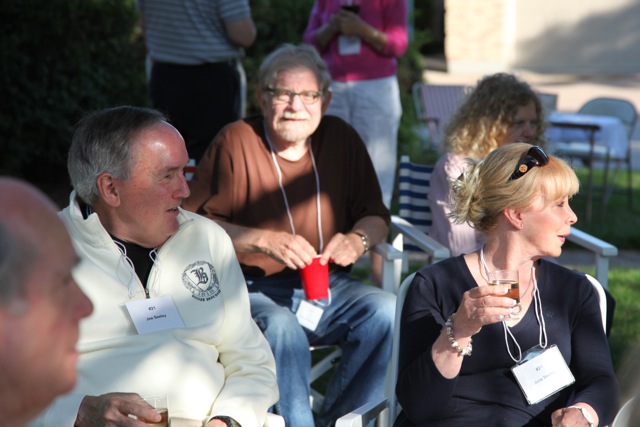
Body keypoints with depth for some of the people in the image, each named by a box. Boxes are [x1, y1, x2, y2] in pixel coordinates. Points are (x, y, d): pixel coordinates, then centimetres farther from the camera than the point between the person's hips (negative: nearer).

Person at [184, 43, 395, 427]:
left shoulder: (341, 139, 8)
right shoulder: (236, 142, -4)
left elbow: (376, 215, 14)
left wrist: (358, 239, -9)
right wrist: (264, 241, -20)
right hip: (257, 291, -4)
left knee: (386, 310, -23)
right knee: (281, 329, -35)